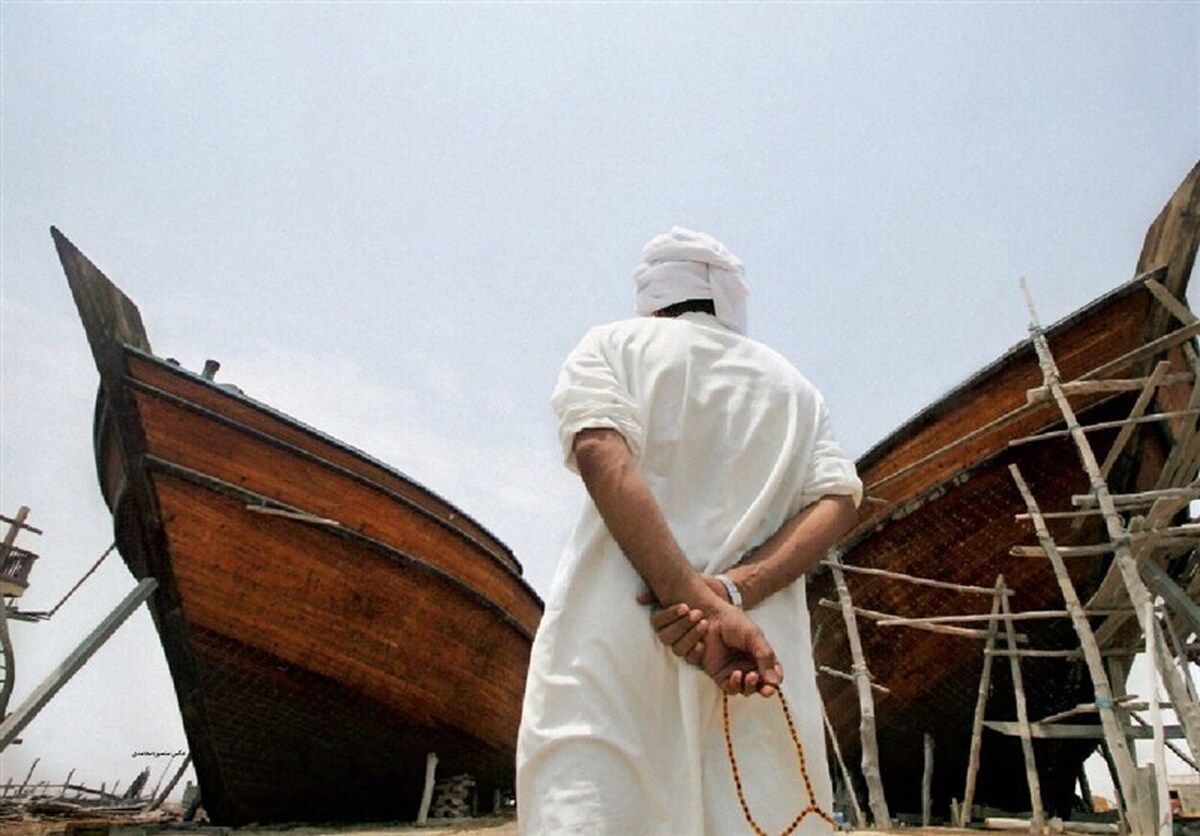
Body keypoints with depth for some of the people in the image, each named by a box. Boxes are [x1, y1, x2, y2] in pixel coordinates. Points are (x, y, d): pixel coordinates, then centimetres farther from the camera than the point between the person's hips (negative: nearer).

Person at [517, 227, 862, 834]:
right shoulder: (794, 386, 23)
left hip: (616, 631, -3)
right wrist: (731, 593, -7)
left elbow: (601, 454, -9)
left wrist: (695, 597, -17)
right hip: (762, 645, 4)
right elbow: (840, 500, 6)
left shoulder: (613, 344, 13)